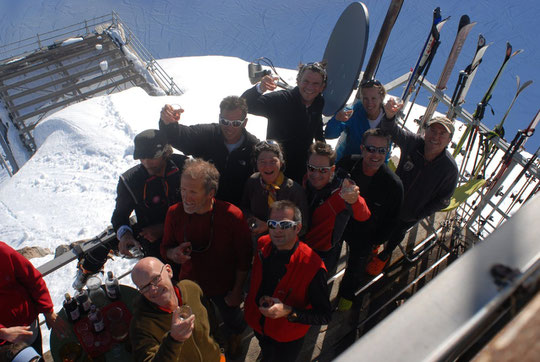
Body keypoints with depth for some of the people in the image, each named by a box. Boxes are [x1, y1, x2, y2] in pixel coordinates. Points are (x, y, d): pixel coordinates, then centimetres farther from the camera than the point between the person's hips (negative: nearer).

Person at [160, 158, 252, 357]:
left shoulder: (233, 216, -28)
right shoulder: (175, 213, -19)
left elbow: (244, 259, -15)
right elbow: (165, 249, -3)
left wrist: (237, 291, -9)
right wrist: (174, 253, -27)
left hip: (224, 287, -2)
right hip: (189, 283, 2)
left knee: (233, 321, 25)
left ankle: (235, 335, 61)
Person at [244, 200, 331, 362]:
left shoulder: (313, 266, -34)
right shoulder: (263, 244, -16)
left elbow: (324, 316, -28)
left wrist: (289, 312, -37)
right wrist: (257, 299, -2)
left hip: (287, 340, -4)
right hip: (258, 326, 5)